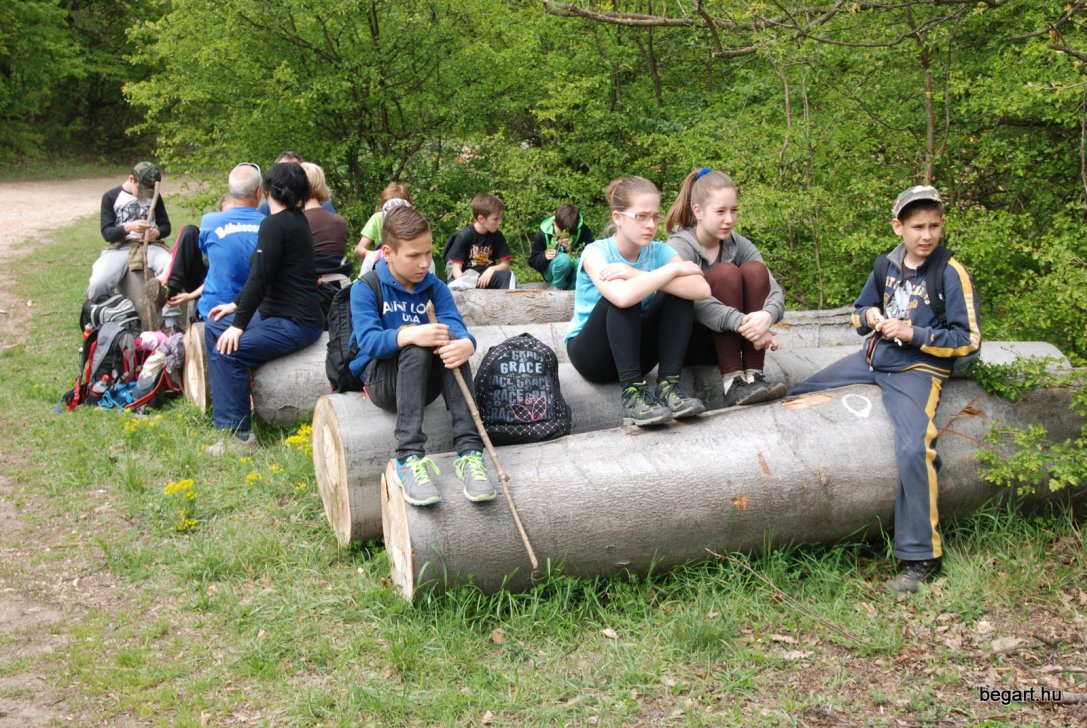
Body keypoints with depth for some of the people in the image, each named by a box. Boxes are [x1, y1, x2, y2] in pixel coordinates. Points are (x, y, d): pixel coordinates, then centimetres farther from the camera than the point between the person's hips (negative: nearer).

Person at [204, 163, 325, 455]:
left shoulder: (275, 224, -16)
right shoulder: (297, 220, 13)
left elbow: (259, 279, -21)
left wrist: (239, 324, -18)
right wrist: (236, 305, 22)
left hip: (295, 323, -10)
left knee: (226, 350, -25)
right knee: (214, 328, 15)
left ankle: (240, 435, -21)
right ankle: (226, 400, 25)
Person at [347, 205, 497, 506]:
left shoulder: (435, 287, 6)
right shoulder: (365, 289, -4)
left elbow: (456, 326, -11)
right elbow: (368, 341, -18)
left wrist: (466, 343, -37)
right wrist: (409, 336, -39)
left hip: (426, 380, 3)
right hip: (380, 379, -3)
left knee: (452, 341, -29)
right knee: (417, 345, -34)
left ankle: (469, 451, -39)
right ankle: (409, 457, -45)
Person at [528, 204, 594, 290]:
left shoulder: (583, 231, -13)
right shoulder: (543, 233, -11)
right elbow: (532, 261, -4)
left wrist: (572, 250, -33)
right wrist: (545, 257, -25)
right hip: (552, 272, 0)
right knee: (564, 259, -37)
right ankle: (559, 288, -11)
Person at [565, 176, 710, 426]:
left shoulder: (658, 251, -7)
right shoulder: (596, 253, -19)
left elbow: (702, 289, -27)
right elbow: (623, 296, -42)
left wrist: (636, 275, -32)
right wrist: (675, 268, -29)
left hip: (634, 351, 4)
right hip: (591, 353, -4)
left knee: (680, 291, -17)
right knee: (623, 296, -31)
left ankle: (668, 384, -22)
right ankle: (633, 393, -35)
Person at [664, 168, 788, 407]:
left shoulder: (738, 244, 2)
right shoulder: (679, 247, -14)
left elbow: (774, 290, -12)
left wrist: (767, 315, -36)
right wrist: (741, 323, -47)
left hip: (728, 341, 5)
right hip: (687, 342, -5)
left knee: (755, 270, -17)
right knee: (725, 272, -26)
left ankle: (753, 374, -25)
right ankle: (732, 380, -32)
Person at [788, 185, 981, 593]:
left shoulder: (952, 275, -8)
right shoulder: (888, 265, 8)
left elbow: (968, 340, -10)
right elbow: (860, 313, 21)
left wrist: (913, 334, -18)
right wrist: (869, 316, -3)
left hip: (917, 371, -7)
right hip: (872, 359, 7)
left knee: (913, 449, -29)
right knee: (796, 397, 9)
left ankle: (920, 559, -20)